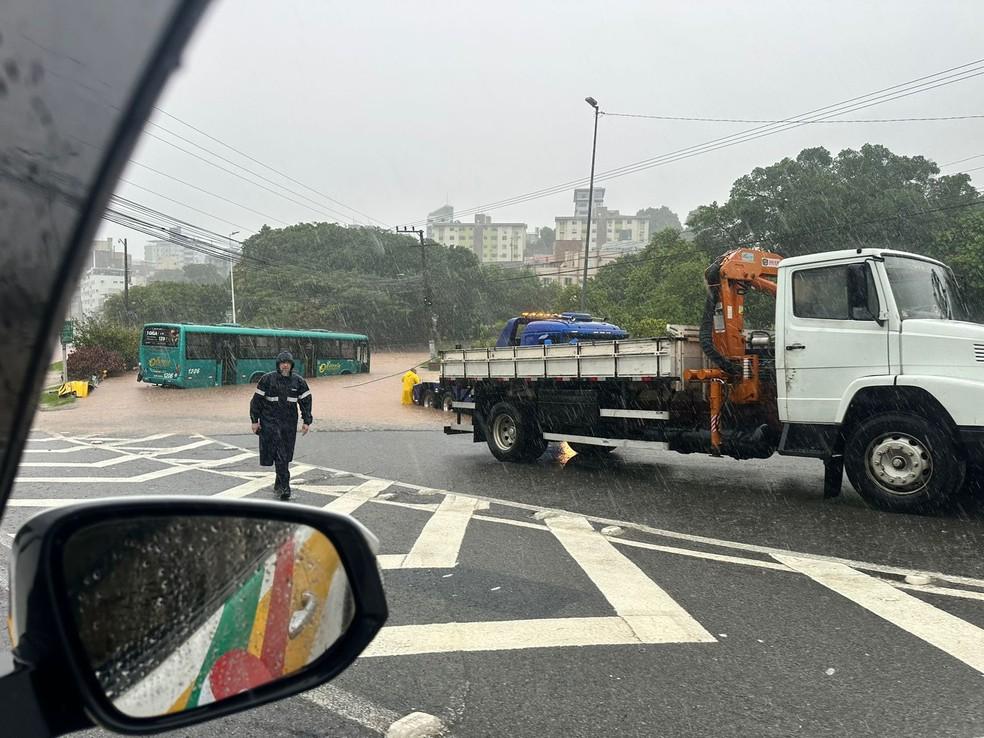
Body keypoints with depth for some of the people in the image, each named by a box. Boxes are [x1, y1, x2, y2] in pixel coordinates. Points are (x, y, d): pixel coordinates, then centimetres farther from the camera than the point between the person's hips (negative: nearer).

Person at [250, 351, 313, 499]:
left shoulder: (298, 381, 5)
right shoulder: (267, 379, -2)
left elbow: (306, 401, 8)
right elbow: (257, 400, 2)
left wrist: (306, 422, 3)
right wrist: (255, 420, -1)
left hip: (289, 423, 3)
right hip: (270, 421, -3)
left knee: (285, 455, 8)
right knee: (279, 454, -11)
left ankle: (279, 484, 24)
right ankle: (284, 486, -10)